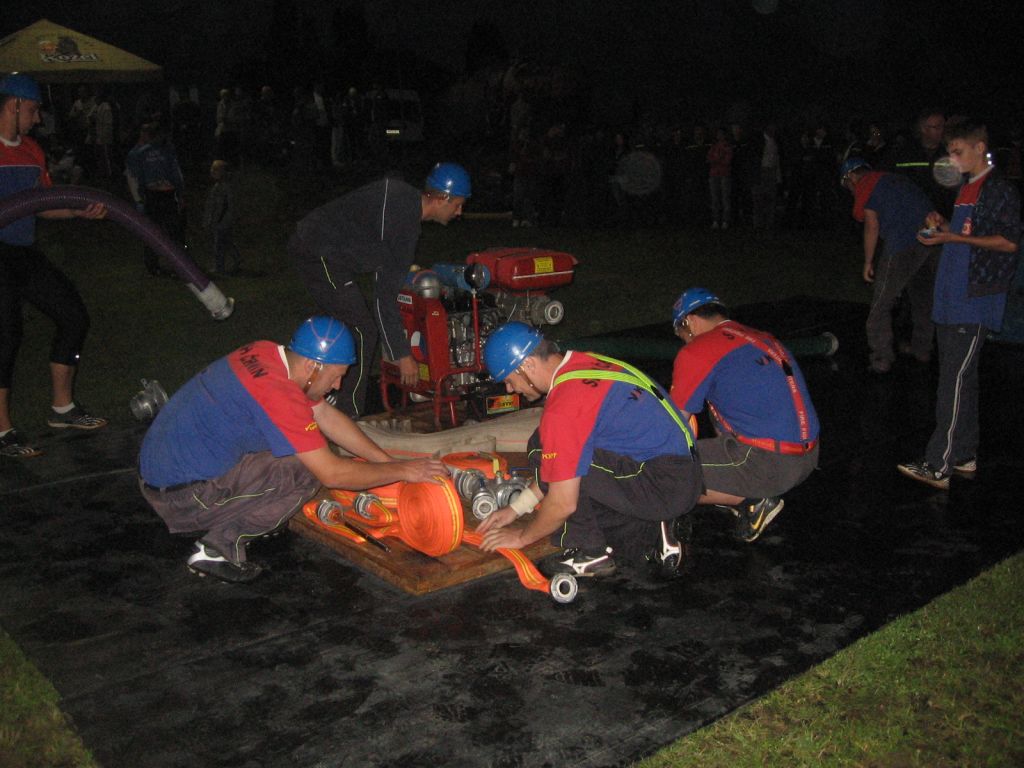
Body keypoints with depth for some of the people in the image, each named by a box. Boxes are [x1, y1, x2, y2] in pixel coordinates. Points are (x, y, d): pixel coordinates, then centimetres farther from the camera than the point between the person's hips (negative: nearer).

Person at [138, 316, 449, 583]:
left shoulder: (267, 353, 1)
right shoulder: (278, 393, -26)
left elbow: (327, 416, 10)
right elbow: (332, 473, -23)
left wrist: (390, 461, 8)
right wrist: (402, 471, -12)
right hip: (180, 497, -9)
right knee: (307, 471, -15)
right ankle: (219, 547, -7)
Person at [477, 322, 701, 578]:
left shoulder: (564, 406, -21)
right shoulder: (585, 363, 8)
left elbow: (563, 503, -17)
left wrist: (522, 537, 2)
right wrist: (514, 508, 18)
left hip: (664, 487, -9)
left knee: (543, 450, -11)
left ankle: (589, 552, -1)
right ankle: (652, 533, 11)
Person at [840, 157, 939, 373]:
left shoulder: (864, 186, 5)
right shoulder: (897, 179, 27)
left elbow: (872, 226, -3)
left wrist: (868, 262, 3)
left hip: (904, 243, -8)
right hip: (932, 238, 8)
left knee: (881, 305, 0)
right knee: (923, 298, 22)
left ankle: (881, 360, -2)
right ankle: (922, 349, 35)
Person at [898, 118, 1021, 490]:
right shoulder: (966, 189, 18)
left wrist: (954, 237, -18)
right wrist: (944, 225, 7)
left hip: (975, 303, -9)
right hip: (952, 299, 9)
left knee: (955, 382, -11)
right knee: (960, 380, 13)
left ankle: (938, 466, -9)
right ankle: (964, 457, 22)